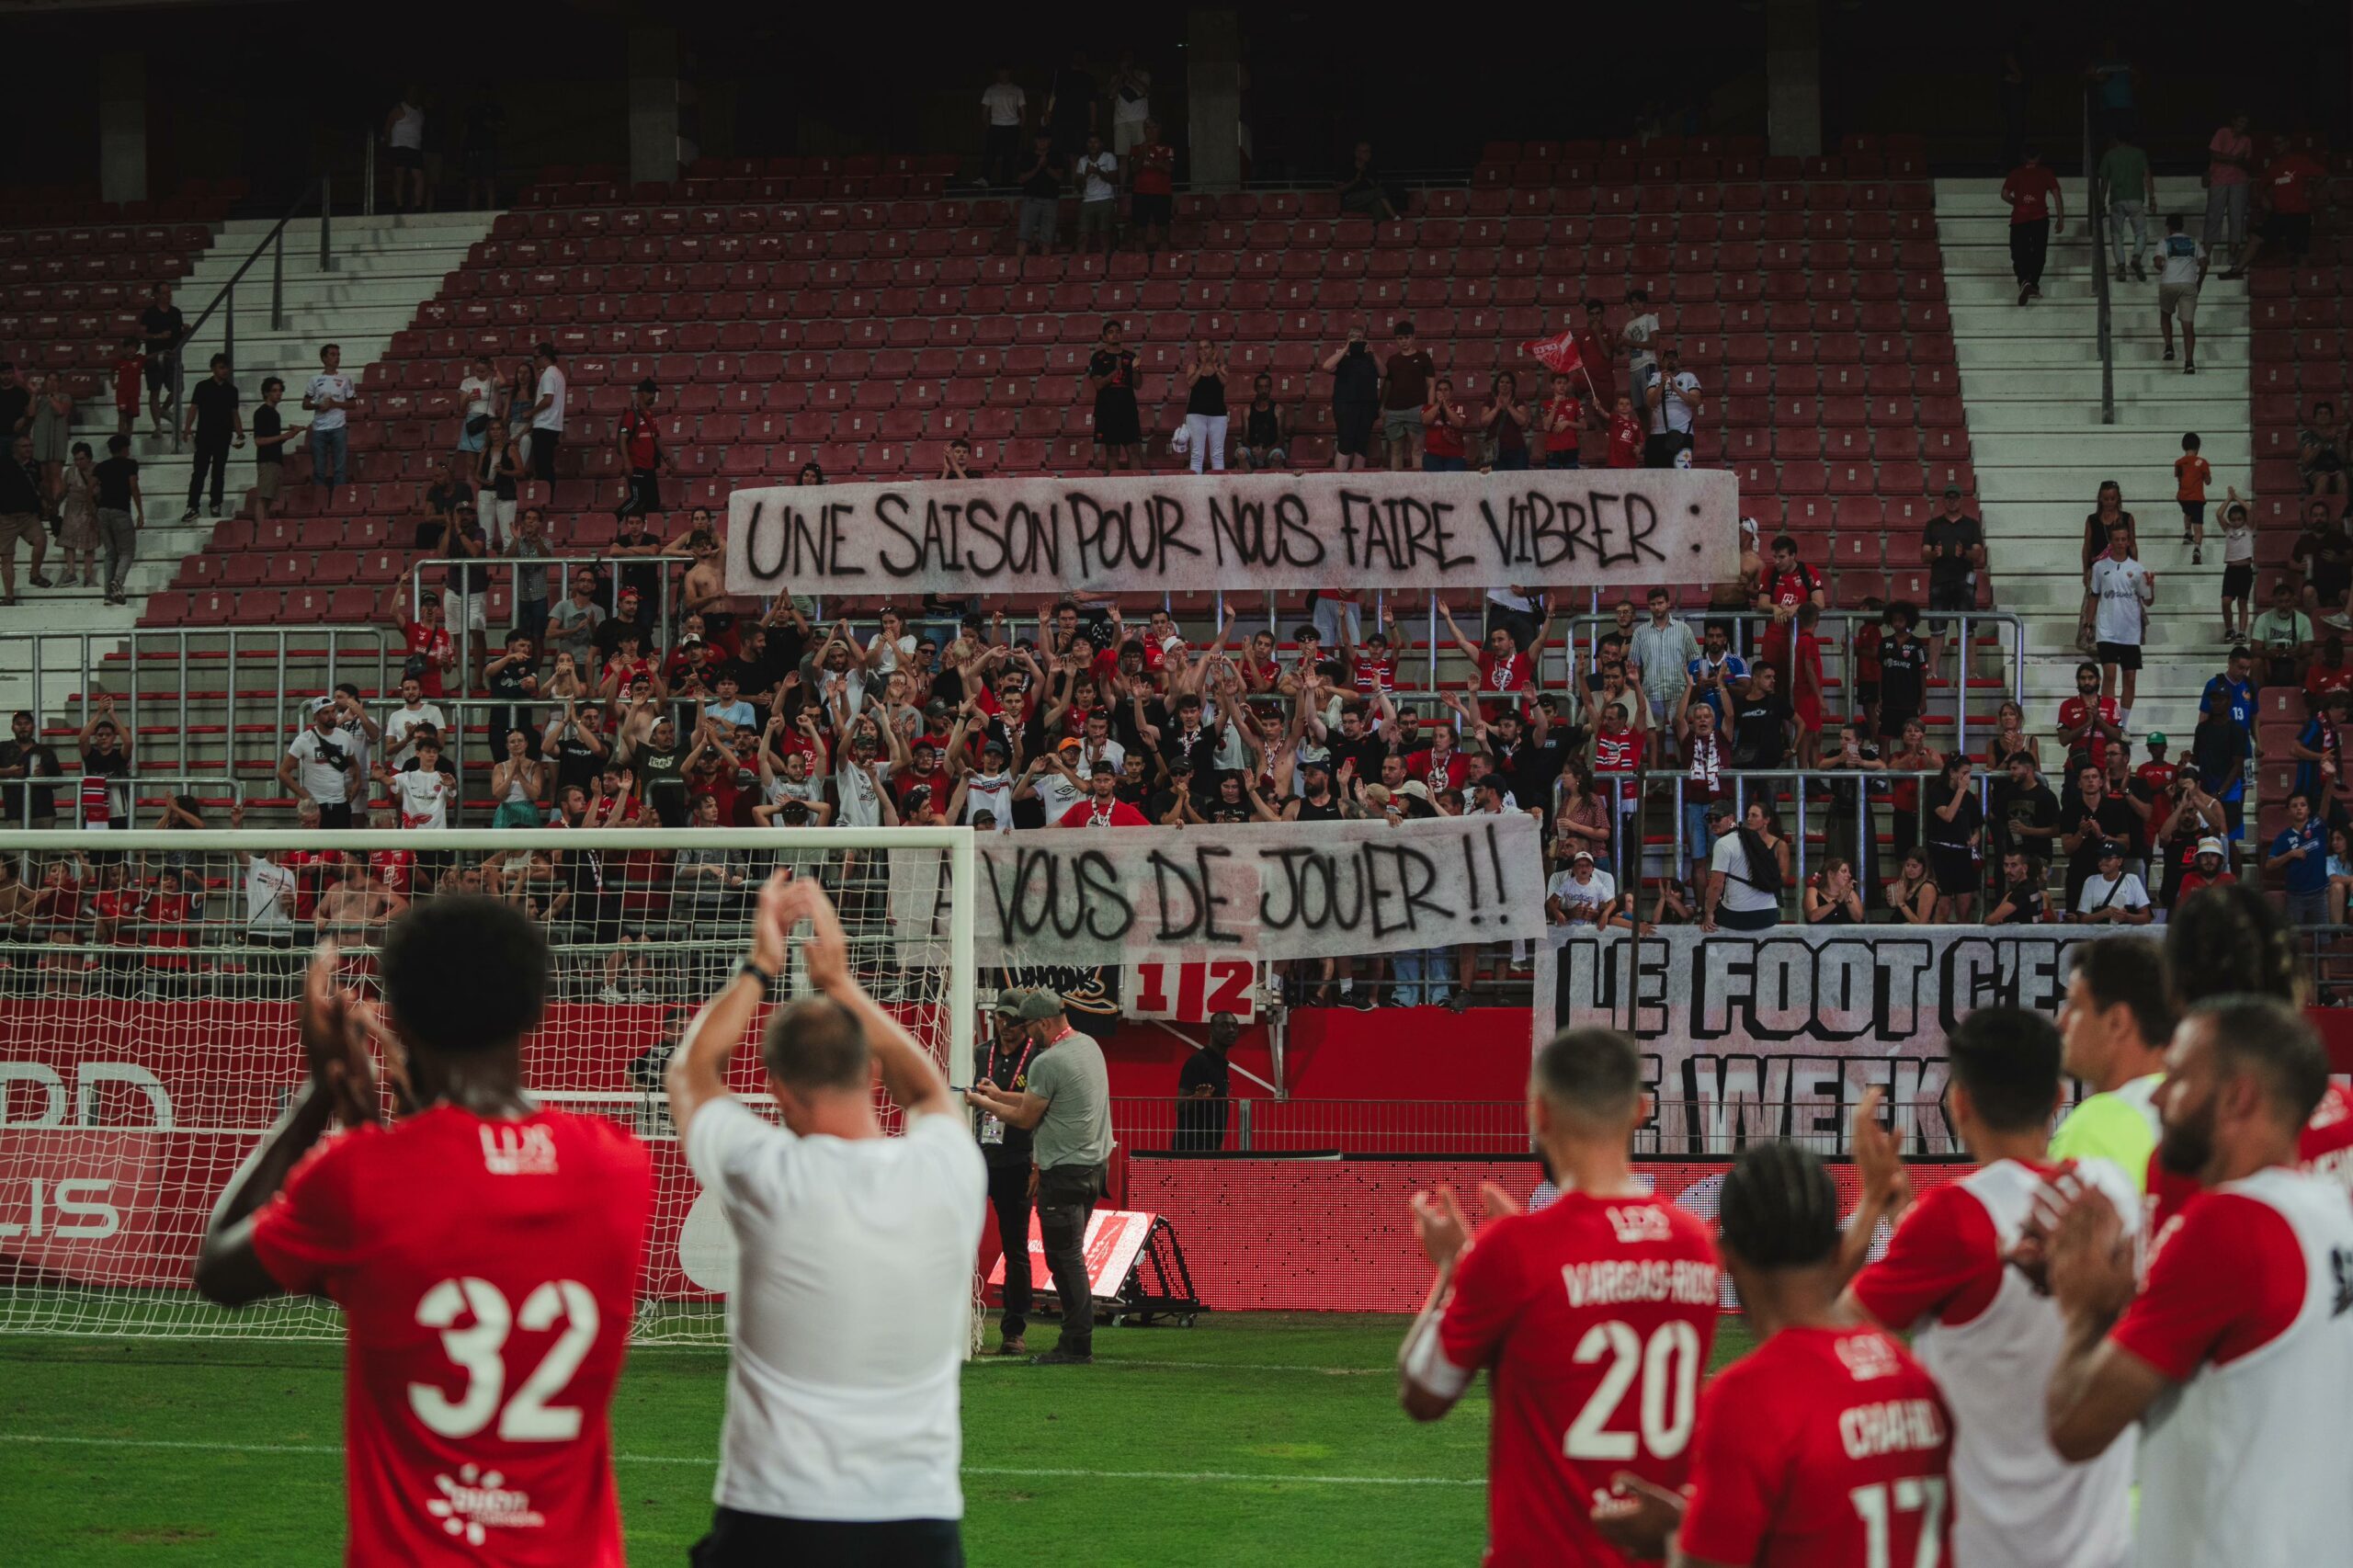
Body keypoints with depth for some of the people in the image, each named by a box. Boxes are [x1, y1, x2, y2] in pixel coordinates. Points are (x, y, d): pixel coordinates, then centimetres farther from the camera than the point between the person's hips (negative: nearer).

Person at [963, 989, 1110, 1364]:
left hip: (1063, 1172, -10)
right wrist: (1000, 1095, 27)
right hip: (1092, 1163, 10)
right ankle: (1076, 1342, 15)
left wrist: (984, 1104, 6)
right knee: (1069, 1257, 14)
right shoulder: (1089, 1046, 13)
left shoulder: (1048, 1062, -16)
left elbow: (1026, 1118, -8)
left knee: (1065, 1258, -7)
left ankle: (1077, 1344, -7)